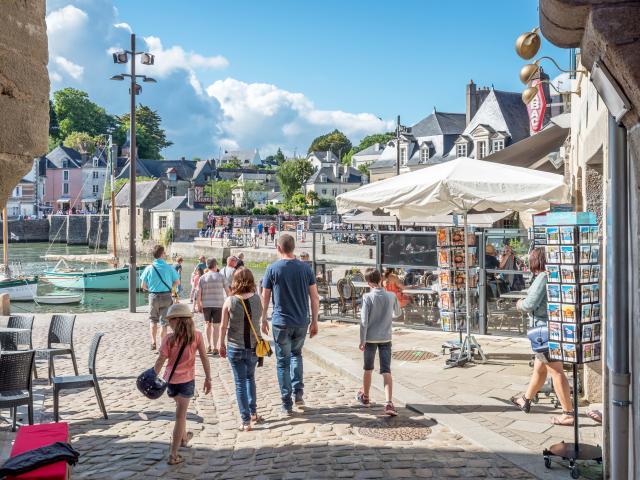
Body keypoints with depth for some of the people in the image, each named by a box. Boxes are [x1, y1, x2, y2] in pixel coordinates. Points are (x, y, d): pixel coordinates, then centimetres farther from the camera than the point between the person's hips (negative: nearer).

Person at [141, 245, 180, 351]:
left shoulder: (149, 268, -4)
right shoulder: (169, 268, -6)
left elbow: (143, 286, -2)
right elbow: (177, 282, 1)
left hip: (153, 296, 1)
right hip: (166, 296, -1)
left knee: (153, 319, 17)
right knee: (164, 322, 8)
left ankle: (153, 342, 3)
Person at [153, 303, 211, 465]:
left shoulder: (169, 339, -13)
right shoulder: (196, 336, -10)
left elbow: (160, 361, -10)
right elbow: (204, 357, -7)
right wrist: (208, 378, 2)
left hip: (171, 380, 1)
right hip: (187, 380, -1)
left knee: (180, 408, 28)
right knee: (180, 415, 2)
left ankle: (183, 437, 47)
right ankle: (173, 455, 1)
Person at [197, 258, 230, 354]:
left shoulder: (202, 278, 2)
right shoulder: (221, 276, -1)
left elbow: (199, 293, -2)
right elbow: (227, 290, 0)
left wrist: (199, 305, 6)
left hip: (206, 304, 2)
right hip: (218, 304, -2)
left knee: (208, 324, 15)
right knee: (216, 325, 3)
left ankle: (209, 346, 12)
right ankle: (214, 347, 2)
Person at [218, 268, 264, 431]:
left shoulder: (230, 301, -12)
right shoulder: (257, 299, -8)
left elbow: (223, 326, -6)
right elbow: (259, 318, 5)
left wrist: (221, 344, 7)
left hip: (235, 348, -2)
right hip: (254, 346, 2)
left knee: (240, 382, 6)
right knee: (250, 378, 24)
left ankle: (246, 421, 7)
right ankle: (253, 413, 26)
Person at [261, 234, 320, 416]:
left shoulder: (272, 269, -6)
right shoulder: (305, 268, 0)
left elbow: (265, 298, -1)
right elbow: (314, 298, 2)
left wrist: (263, 320, 12)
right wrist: (314, 321, 11)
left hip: (281, 323, -3)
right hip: (302, 322, 3)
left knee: (283, 362, 7)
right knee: (296, 354, 26)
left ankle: (287, 405, 9)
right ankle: (298, 391, 15)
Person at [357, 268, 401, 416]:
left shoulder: (368, 297, -11)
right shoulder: (392, 296, -2)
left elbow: (364, 320, -13)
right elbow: (398, 313, 15)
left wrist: (362, 340, -6)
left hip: (370, 338, -1)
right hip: (386, 338, 1)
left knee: (368, 369, 16)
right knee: (386, 371, -2)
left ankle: (365, 397, 34)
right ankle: (389, 402, -16)